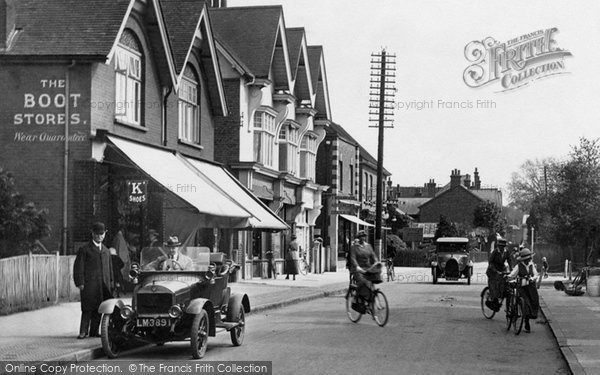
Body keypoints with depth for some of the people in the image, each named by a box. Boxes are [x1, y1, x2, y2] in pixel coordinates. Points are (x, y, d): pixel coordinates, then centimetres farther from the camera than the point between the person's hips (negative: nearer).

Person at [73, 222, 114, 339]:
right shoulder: (84, 249, 2)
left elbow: (109, 269, 24)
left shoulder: (106, 251, 20)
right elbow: (78, 267, -3)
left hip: (103, 286, 5)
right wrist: (80, 283, -11)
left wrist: (110, 283, 16)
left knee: (98, 310, 4)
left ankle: (94, 331, 9)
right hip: (89, 285, -5)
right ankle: (83, 331, -4)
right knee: (87, 309, -7)